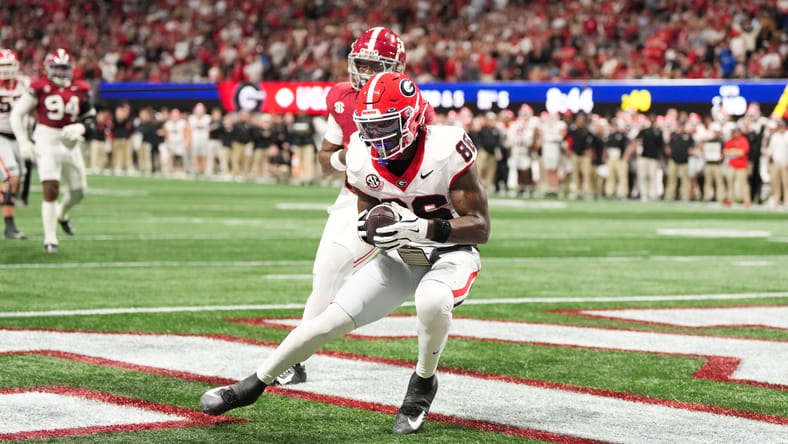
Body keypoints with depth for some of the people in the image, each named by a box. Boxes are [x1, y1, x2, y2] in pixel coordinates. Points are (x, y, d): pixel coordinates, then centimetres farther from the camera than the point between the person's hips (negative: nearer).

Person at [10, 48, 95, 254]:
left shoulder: (80, 90, 2)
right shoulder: (40, 88, -8)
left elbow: (90, 118, 11)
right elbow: (16, 114, -3)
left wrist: (79, 128, -12)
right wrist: (23, 142, -9)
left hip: (70, 144, 5)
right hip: (47, 143, -4)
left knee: (78, 191, 14)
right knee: (51, 190, -14)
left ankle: (62, 214, 47)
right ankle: (50, 238, -7)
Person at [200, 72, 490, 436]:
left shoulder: (445, 150, -27)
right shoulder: (363, 158, -12)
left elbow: (480, 227, -25)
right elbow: (368, 213, 4)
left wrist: (424, 228, -40)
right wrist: (367, 229, -21)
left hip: (451, 253, -4)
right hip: (401, 256, 4)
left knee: (432, 301, -37)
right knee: (333, 319, -5)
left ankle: (423, 385, -9)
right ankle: (252, 385, 13)